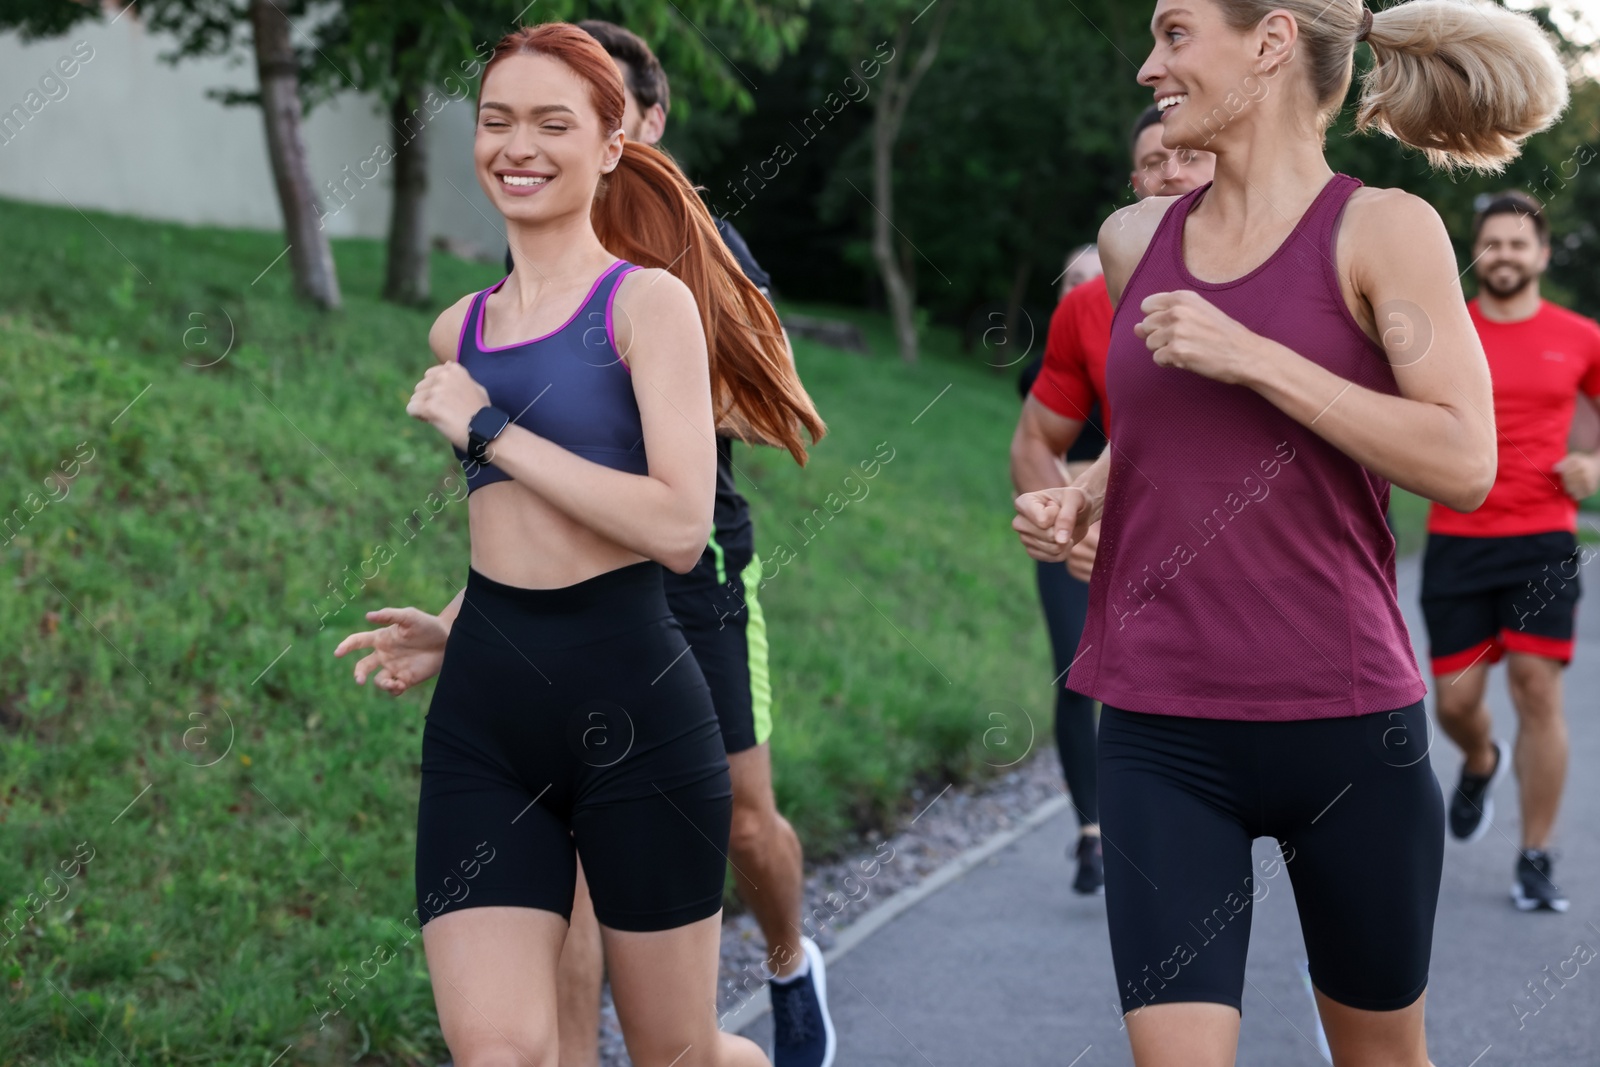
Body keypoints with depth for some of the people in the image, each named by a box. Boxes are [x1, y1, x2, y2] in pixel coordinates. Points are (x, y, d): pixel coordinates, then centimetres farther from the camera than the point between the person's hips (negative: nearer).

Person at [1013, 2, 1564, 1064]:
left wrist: (1253, 358, -18)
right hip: (1162, 735, 3)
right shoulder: (1135, 239, 8)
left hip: (1345, 724, -2)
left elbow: (1464, 464, -16)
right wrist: (1080, 494, 5)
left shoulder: (1381, 229, -5)